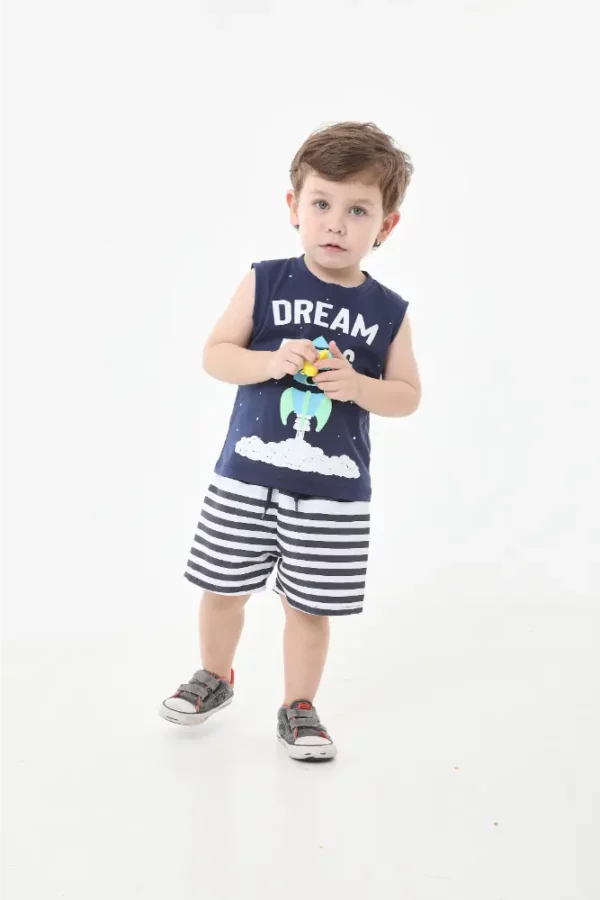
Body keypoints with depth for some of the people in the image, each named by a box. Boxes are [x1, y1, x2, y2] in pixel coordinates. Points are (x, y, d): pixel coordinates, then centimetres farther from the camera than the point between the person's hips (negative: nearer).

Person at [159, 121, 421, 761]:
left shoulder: (389, 312, -2)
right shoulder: (266, 283, -3)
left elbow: (407, 395, 2)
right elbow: (215, 354, -4)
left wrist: (358, 385, -17)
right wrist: (271, 361, -22)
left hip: (333, 490, 0)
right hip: (246, 474, 1)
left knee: (309, 605, 9)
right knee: (222, 588, 14)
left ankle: (298, 708, 30)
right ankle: (214, 678, 41)